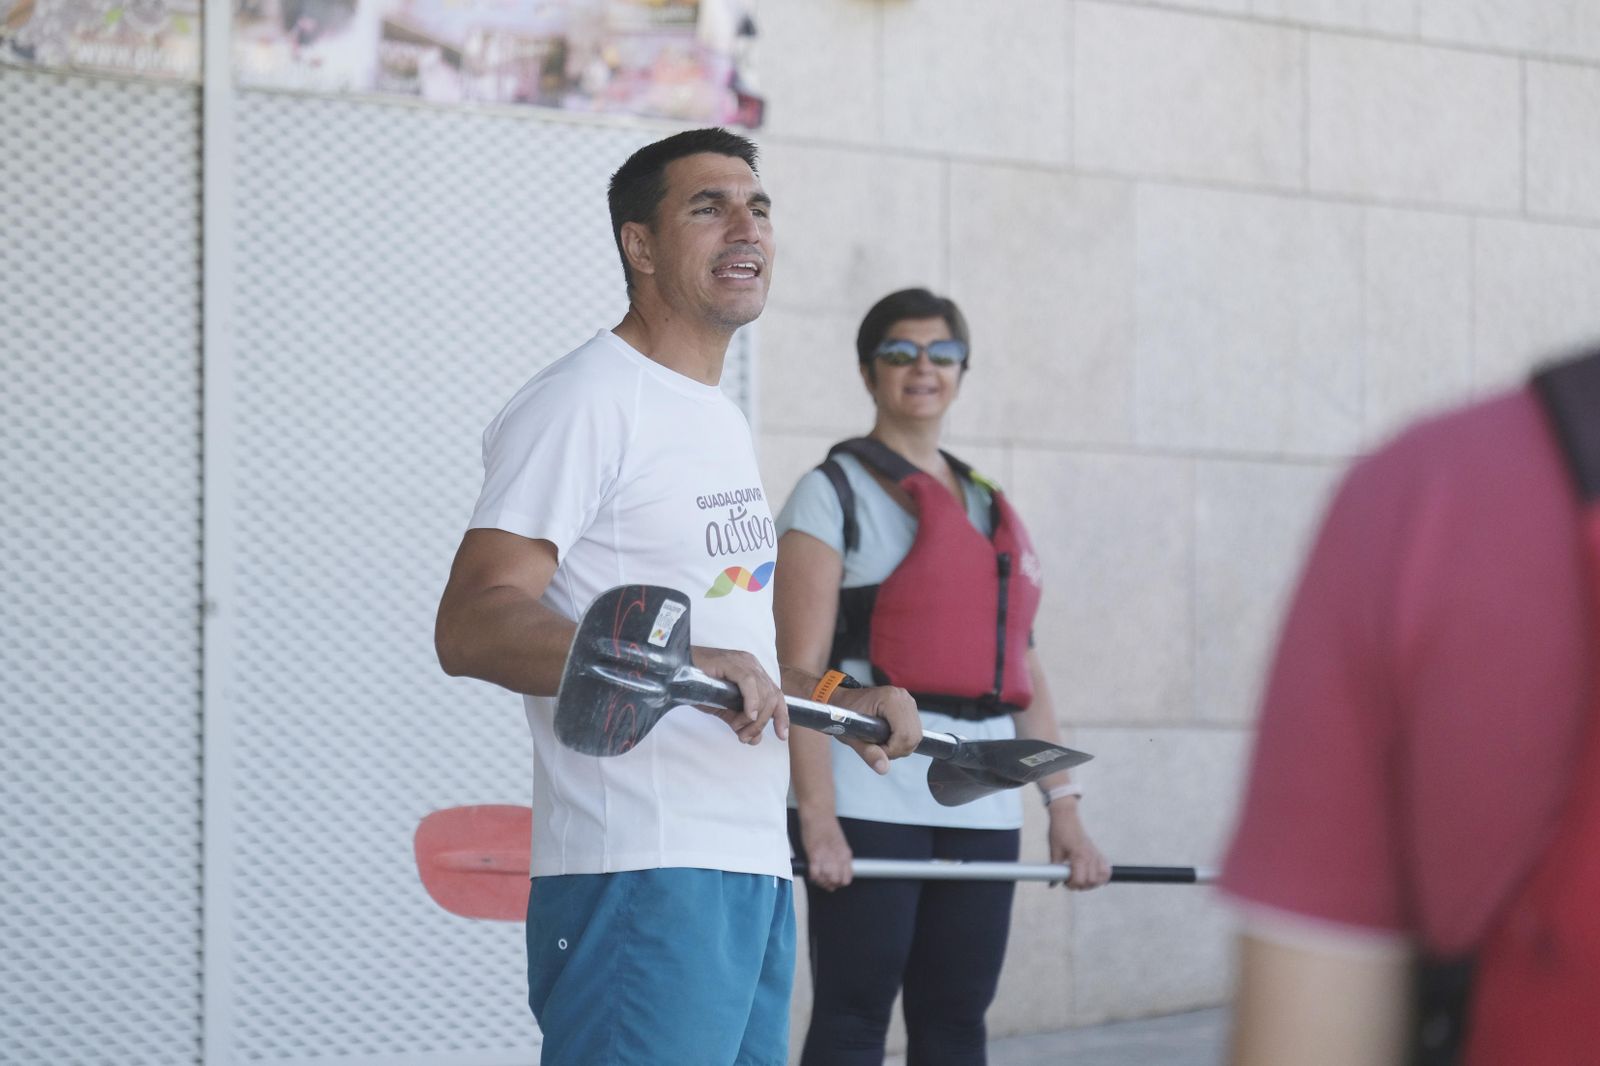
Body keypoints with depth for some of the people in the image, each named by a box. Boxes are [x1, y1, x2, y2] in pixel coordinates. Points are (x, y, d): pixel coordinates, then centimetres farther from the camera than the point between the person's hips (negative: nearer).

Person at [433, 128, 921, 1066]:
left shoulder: (720, 422, 23)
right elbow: (473, 624, -20)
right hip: (643, 884, -9)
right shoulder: (584, 403, -8)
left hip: (755, 876, 9)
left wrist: (843, 702, 19)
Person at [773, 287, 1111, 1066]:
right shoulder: (833, 495, 0)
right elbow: (801, 668, -9)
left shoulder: (990, 507, 19)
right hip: (870, 798, -6)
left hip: (982, 804, 6)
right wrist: (815, 816, -19)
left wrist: (1063, 805, 10)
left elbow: (1022, 671, 19)